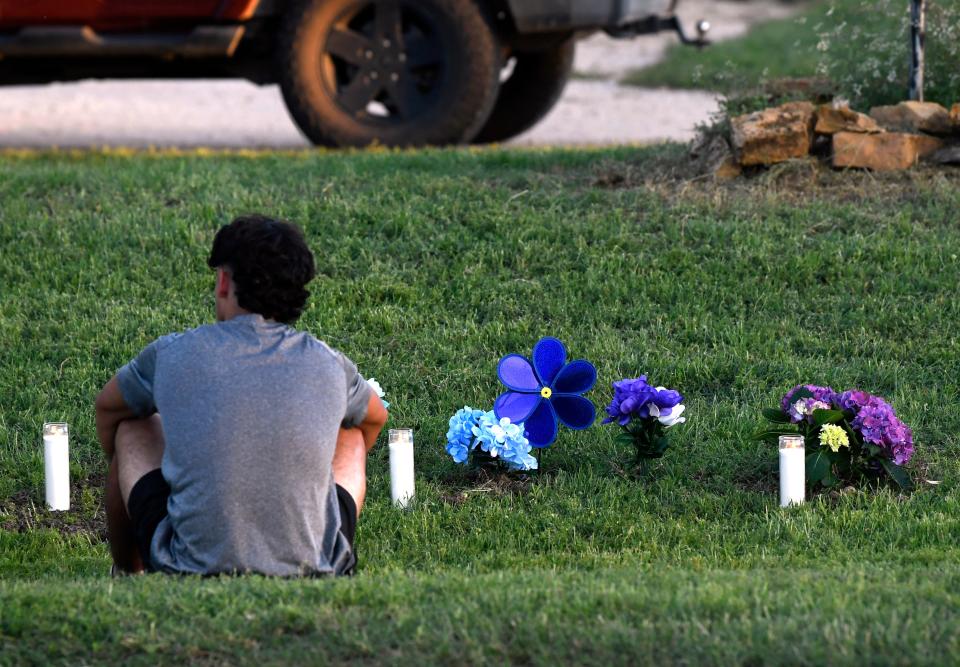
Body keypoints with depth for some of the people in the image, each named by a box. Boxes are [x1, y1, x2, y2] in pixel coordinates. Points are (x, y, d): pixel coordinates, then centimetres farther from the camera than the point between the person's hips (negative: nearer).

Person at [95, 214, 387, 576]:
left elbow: (107, 407, 23)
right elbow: (375, 418, 30)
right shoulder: (329, 366, 4)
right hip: (313, 575, 1)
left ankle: (127, 574, 39)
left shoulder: (173, 355, 0)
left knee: (133, 428, 25)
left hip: (192, 575, -1)